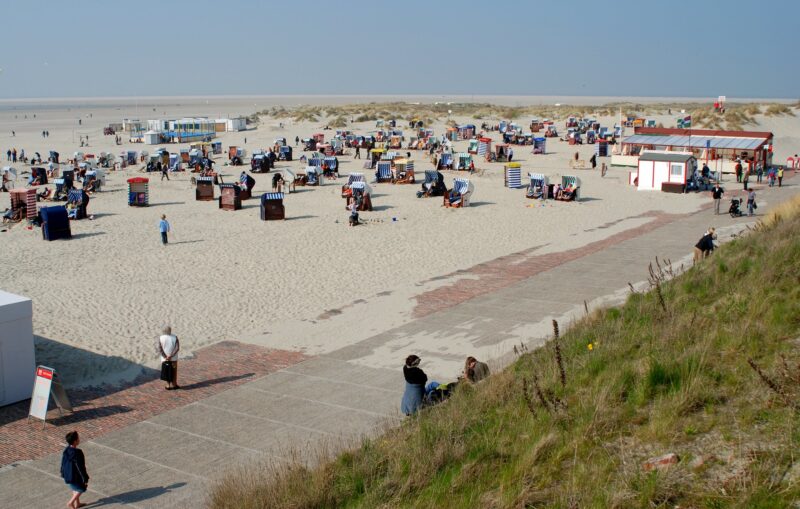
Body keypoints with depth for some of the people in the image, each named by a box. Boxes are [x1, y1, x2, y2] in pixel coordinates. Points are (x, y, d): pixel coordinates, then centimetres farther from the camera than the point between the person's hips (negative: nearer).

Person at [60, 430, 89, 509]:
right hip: (75, 476, -7)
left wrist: (63, 473, 20)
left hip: (67, 475, 7)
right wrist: (85, 479, -16)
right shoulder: (77, 453, -32)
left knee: (75, 488, 27)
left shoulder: (66, 450, -9)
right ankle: (71, 502, 17)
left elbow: (63, 463, 5)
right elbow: (81, 468, -26)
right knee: (82, 488, 19)